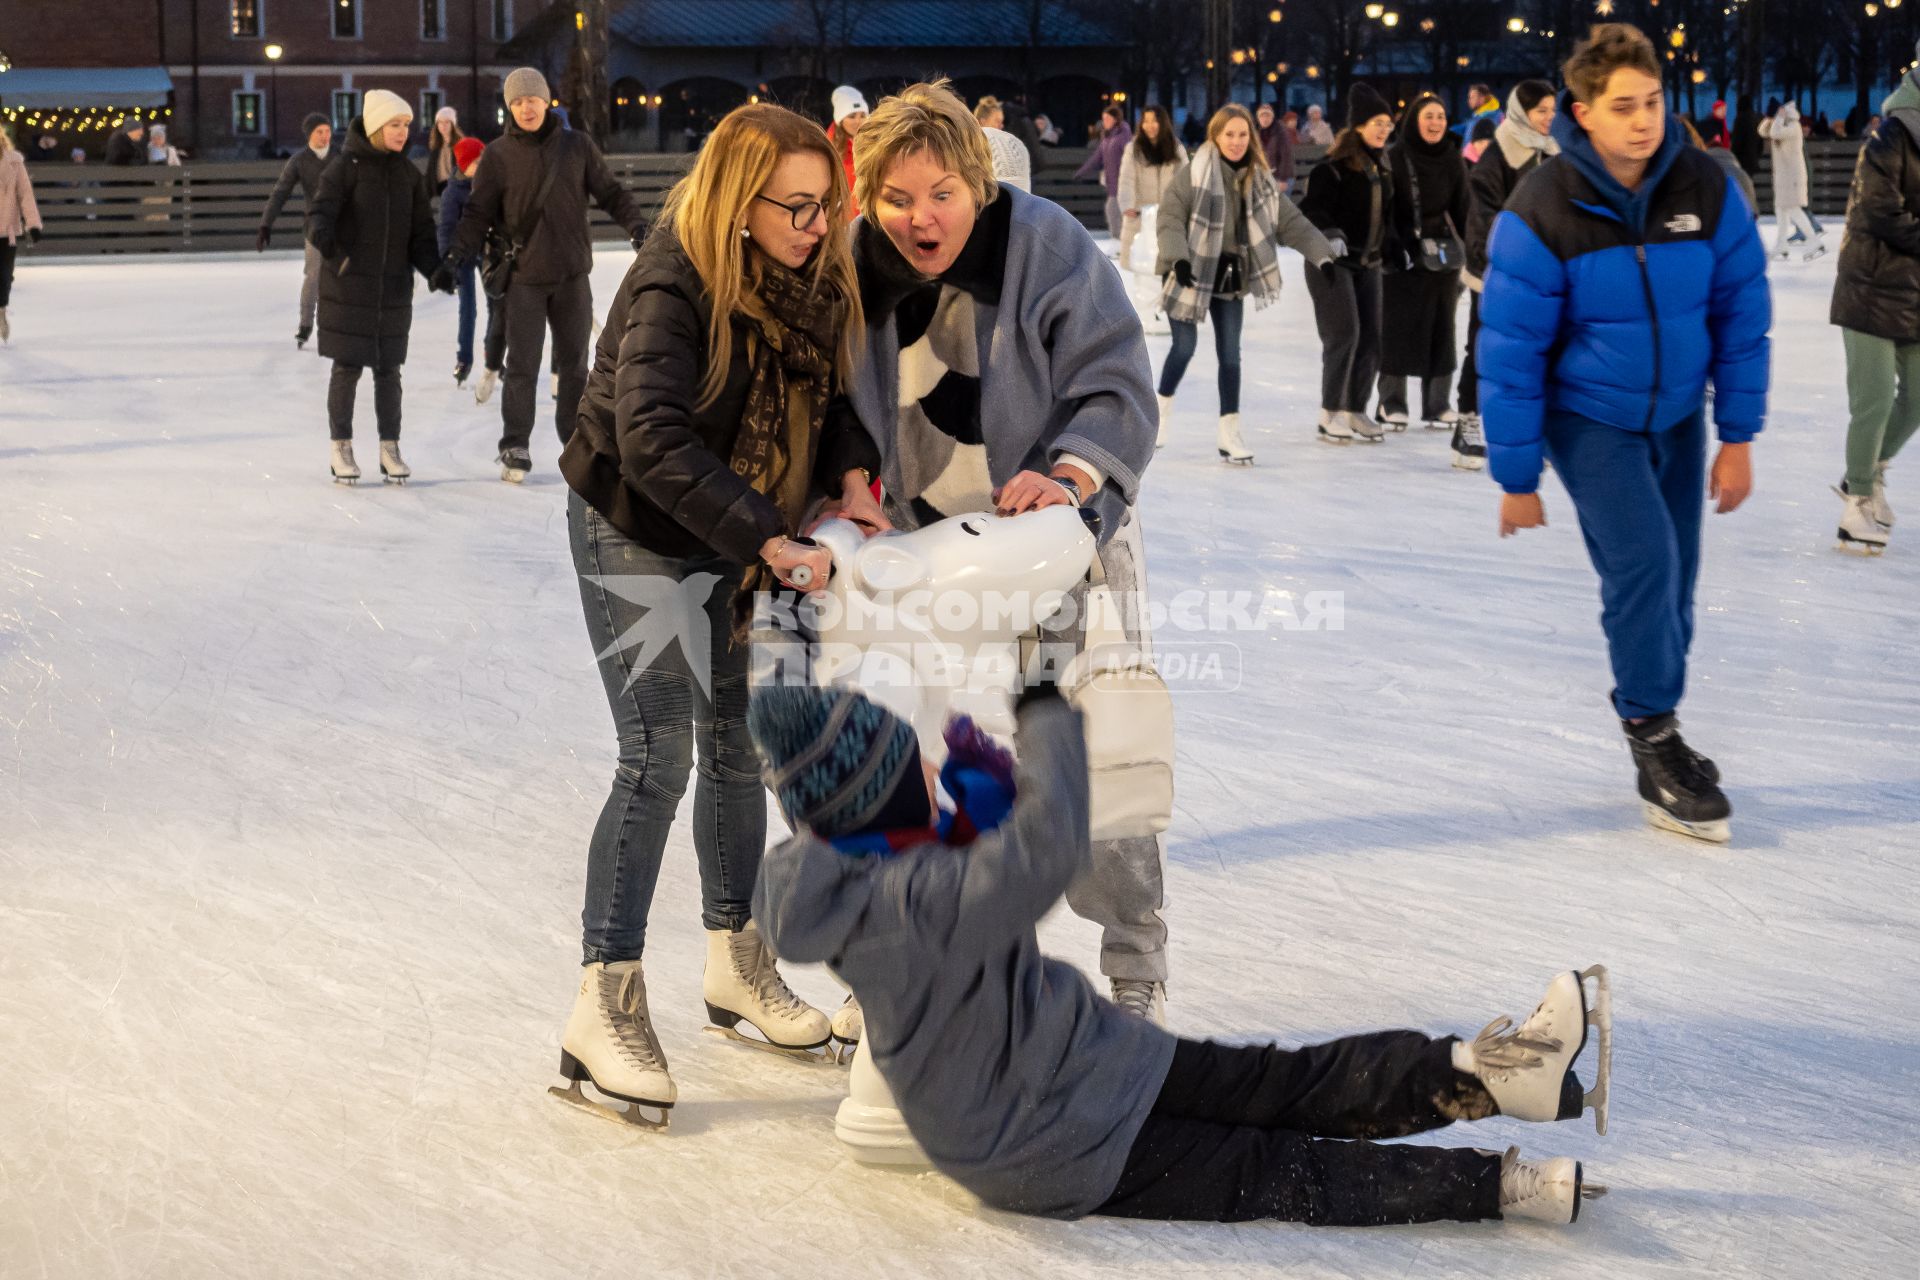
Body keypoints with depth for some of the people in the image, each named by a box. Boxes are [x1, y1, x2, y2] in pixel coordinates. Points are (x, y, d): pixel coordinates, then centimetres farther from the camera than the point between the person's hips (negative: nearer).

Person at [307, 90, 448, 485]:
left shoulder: (409, 174, 6)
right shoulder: (346, 166, -7)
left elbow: (420, 233, 7)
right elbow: (322, 212, -17)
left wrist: (435, 270, -9)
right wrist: (321, 234, -40)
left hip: (393, 288, 4)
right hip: (347, 284, -4)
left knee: (388, 369, 7)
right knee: (347, 368, 2)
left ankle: (390, 448, 16)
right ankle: (341, 449, 13)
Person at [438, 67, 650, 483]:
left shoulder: (577, 146, 3)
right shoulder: (499, 155, 0)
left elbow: (611, 192, 5)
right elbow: (478, 214, 2)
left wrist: (638, 225, -12)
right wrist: (454, 256, -10)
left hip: (572, 276, 1)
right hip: (524, 277, -1)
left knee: (574, 364, 9)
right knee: (522, 366, -2)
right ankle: (515, 448, 6)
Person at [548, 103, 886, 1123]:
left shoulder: (810, 275, -6)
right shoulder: (674, 288, -29)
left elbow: (835, 388, 5)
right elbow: (653, 439, -39)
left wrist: (850, 482, -15)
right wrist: (771, 541, -44)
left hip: (735, 539, 7)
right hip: (636, 537, -7)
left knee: (737, 746, 15)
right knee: (657, 761, -12)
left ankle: (737, 963, 30)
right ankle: (605, 1007, -7)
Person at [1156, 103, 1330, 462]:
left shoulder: (1260, 181, 4)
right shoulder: (1193, 174, -12)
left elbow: (1290, 221, 5)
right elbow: (1170, 219, -15)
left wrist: (1323, 253, -4)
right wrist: (1178, 258, -29)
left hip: (1231, 277, 4)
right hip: (1191, 274, -4)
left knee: (1230, 353, 4)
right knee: (1184, 346, -2)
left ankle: (1229, 431, 10)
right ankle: (1161, 410, 23)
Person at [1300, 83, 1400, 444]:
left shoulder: (1382, 166, 13)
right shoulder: (1335, 165, -13)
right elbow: (1313, 208, -17)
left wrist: (1395, 250, 20)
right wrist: (1330, 235, -32)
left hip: (1368, 263, 8)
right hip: (1332, 262, -8)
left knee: (1369, 338, 5)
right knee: (1344, 333, -13)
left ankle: (1355, 410, 16)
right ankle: (1330, 412, -4)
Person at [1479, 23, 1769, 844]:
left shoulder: (1706, 190, -13)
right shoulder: (1541, 213, -21)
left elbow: (1741, 313, -3)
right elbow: (1510, 352, -15)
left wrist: (1738, 436, -2)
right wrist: (1516, 478, -11)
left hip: (1678, 415, 4)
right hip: (1589, 416, -4)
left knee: (1672, 583, 8)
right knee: (1644, 562, -18)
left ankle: (1655, 728, 26)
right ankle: (1653, 734, -2)